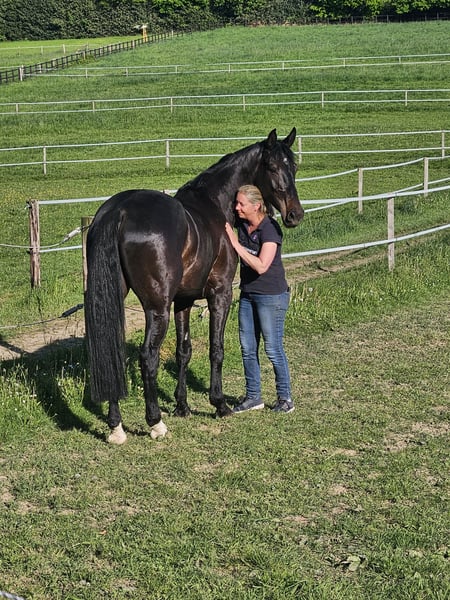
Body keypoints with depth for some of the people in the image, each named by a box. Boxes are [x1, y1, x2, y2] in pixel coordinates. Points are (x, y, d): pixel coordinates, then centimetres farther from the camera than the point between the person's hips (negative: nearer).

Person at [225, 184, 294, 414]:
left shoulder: (270, 229, -20)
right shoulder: (241, 224, 0)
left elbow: (261, 266, -29)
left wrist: (236, 243, -27)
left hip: (271, 296, -7)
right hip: (247, 294, 7)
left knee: (273, 349, 0)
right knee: (247, 348, 11)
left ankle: (285, 397, 15)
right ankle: (253, 396, 23)